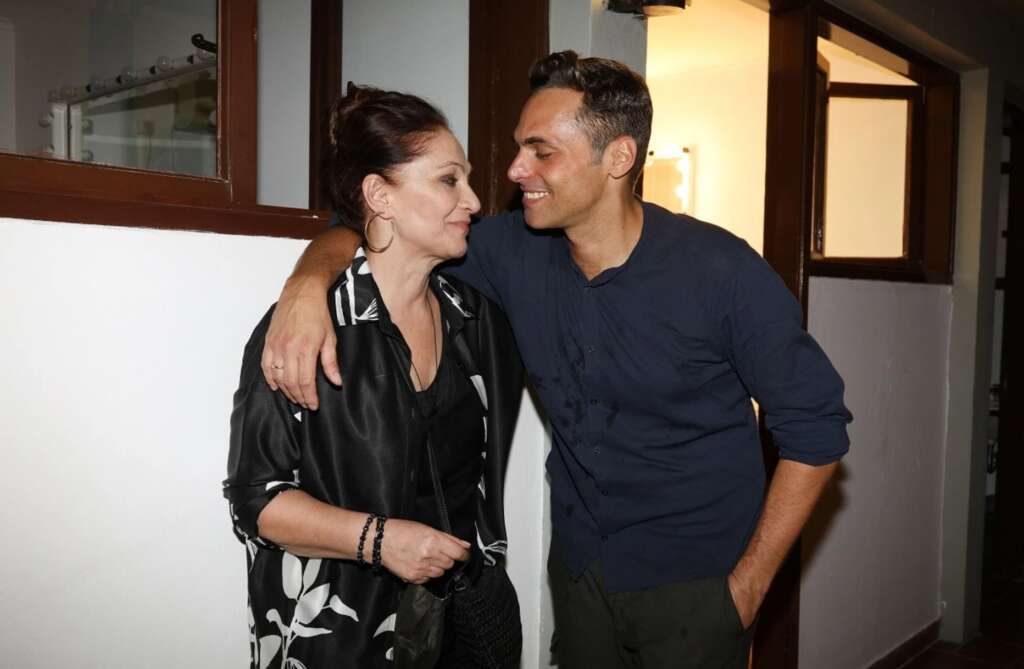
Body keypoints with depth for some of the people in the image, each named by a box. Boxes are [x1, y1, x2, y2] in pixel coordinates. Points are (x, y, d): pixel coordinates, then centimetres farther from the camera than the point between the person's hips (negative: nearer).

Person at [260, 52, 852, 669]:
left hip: (696, 586, -3)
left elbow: (815, 429, -12)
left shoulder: (721, 271, -19)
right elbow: (363, 234, 0)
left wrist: (747, 587, -12)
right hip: (579, 567, 4)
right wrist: (308, 284, -23)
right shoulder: (514, 250, -8)